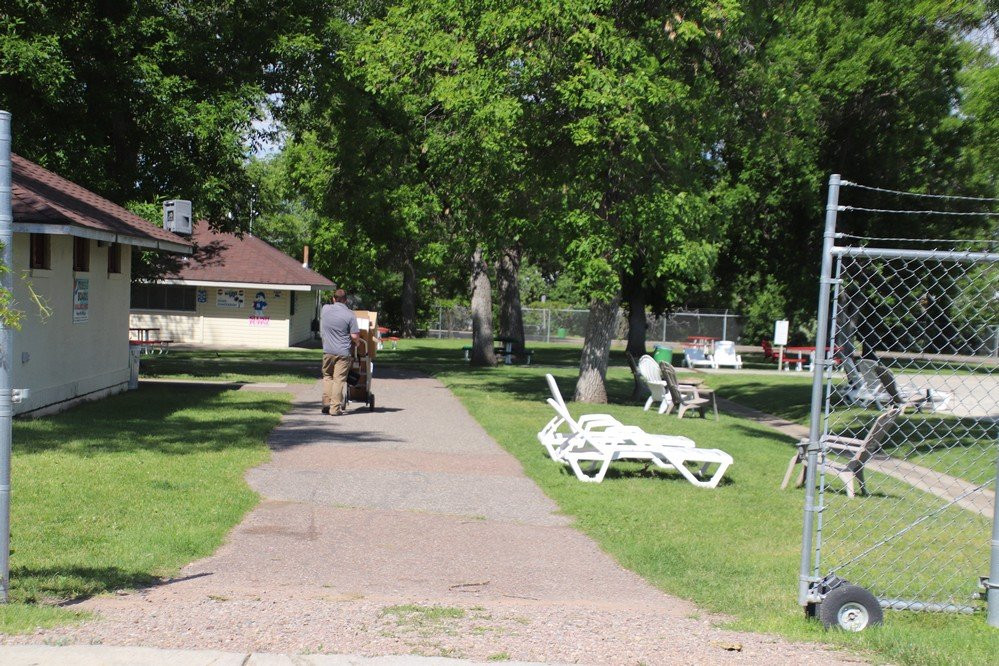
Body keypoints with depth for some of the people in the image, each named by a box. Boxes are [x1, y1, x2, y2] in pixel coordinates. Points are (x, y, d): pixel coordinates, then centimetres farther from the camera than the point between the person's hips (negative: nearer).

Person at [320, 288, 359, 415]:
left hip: (327, 351, 3)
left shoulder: (325, 309, 2)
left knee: (327, 377, 18)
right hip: (343, 352, -3)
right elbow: (354, 336, -10)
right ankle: (335, 408, -1)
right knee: (339, 379, 1)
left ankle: (326, 404, 11)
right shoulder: (350, 314, -9)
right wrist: (356, 342, 11)